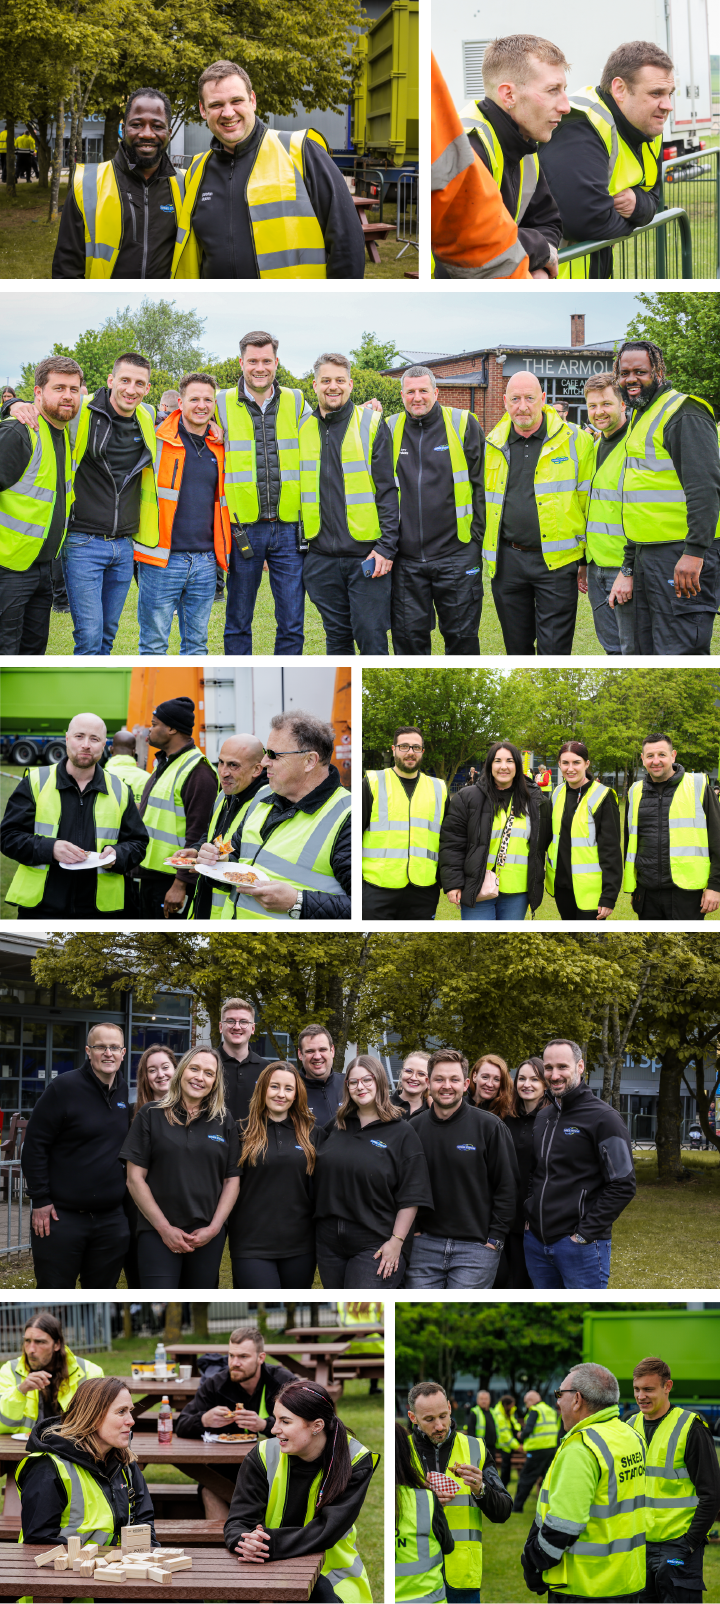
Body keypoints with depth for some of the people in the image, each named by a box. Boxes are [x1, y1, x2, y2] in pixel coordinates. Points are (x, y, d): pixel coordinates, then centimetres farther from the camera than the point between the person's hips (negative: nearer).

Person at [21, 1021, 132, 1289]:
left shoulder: (126, 1093, 9)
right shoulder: (65, 1087, -9)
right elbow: (34, 1144, -9)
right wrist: (40, 1200, -12)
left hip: (111, 1217, 5)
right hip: (61, 1216, -5)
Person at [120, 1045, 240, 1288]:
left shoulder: (224, 1122, 10)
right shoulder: (151, 1115, 2)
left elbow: (232, 1180, 9)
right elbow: (135, 1179, -1)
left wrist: (214, 1228, -3)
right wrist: (164, 1227, -7)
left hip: (208, 1238, 3)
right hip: (158, 1233, -3)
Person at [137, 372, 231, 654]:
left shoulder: (219, 447, 11)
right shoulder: (156, 441, -3)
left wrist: (222, 550, 18)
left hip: (205, 562, 4)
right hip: (162, 559, -4)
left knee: (196, 644, 9)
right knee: (154, 644, -1)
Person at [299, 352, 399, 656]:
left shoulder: (372, 425, -1)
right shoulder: (302, 430, 9)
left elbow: (388, 491, -3)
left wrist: (386, 548, -11)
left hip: (366, 554, -3)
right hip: (322, 557, 4)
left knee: (371, 636, -5)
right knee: (337, 637, 11)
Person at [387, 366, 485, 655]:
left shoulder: (463, 425, 1)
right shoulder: (390, 430, 8)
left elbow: (481, 485, 3)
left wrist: (478, 535, -2)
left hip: (456, 554, -2)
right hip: (406, 558, 2)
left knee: (461, 634, 5)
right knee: (408, 635, 5)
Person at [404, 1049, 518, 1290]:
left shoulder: (487, 1126, -3)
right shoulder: (415, 1127, 7)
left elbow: (507, 1186, -2)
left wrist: (494, 1238, -6)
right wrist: (412, 1229, 4)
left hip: (476, 1246, -3)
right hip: (425, 1244, 3)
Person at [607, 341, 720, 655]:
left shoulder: (684, 414, -10)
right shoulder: (639, 418, 22)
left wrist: (694, 551, -28)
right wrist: (628, 567, 25)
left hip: (681, 558, -10)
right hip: (646, 556, 10)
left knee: (678, 653, -14)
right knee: (650, 652, 11)